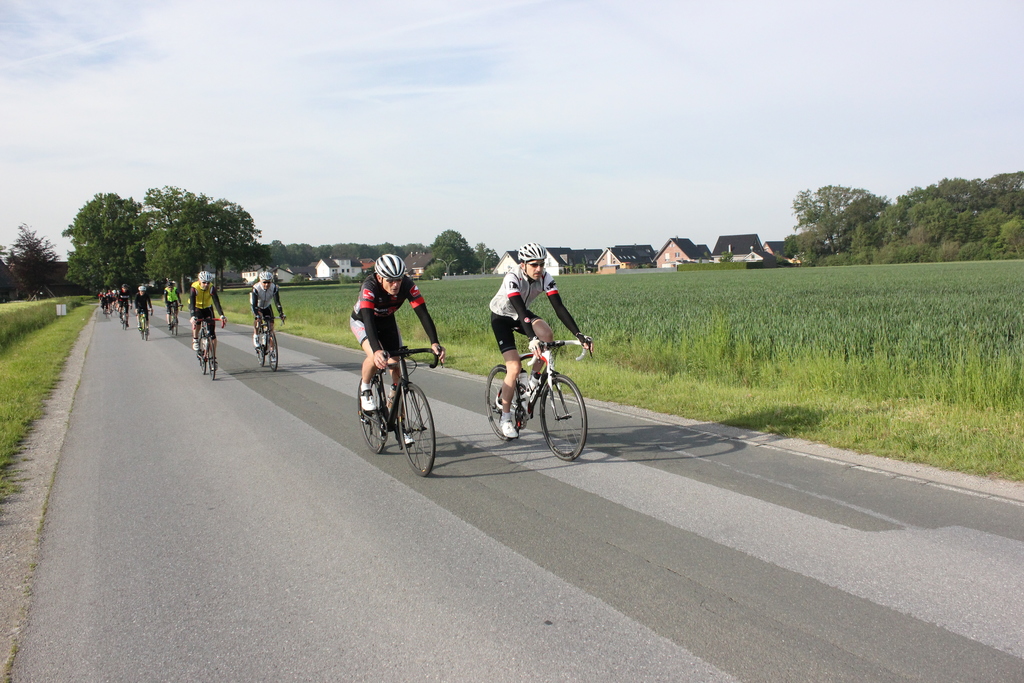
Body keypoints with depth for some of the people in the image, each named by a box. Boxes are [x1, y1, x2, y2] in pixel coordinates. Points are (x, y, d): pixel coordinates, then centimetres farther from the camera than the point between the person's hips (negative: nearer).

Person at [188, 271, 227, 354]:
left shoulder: (212, 288, -25)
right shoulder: (194, 288, -28)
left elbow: (216, 302, -32)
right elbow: (192, 303, -37)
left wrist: (222, 315, -45)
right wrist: (193, 317, -52)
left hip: (207, 308, 1)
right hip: (196, 307, -1)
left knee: (212, 333, -9)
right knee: (197, 321, -35)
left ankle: (213, 357, -2)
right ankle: (195, 340, -9)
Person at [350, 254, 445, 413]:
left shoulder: (408, 285, -30)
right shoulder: (369, 287, -38)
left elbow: (423, 314, -35)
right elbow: (368, 319, -49)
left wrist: (434, 343, -50)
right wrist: (376, 350, -63)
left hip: (387, 321, 4)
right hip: (362, 321, -4)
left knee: (397, 364, -4)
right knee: (375, 357, -29)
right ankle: (364, 390, -1)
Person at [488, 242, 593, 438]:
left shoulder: (545, 278, -20)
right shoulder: (512, 278, -32)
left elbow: (559, 307, -25)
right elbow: (520, 310, -44)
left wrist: (579, 334, -35)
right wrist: (532, 338, -58)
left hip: (522, 315, 4)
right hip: (501, 317, -4)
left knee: (547, 333, -29)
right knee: (514, 367, -16)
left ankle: (535, 379, -5)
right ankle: (505, 418, 0)